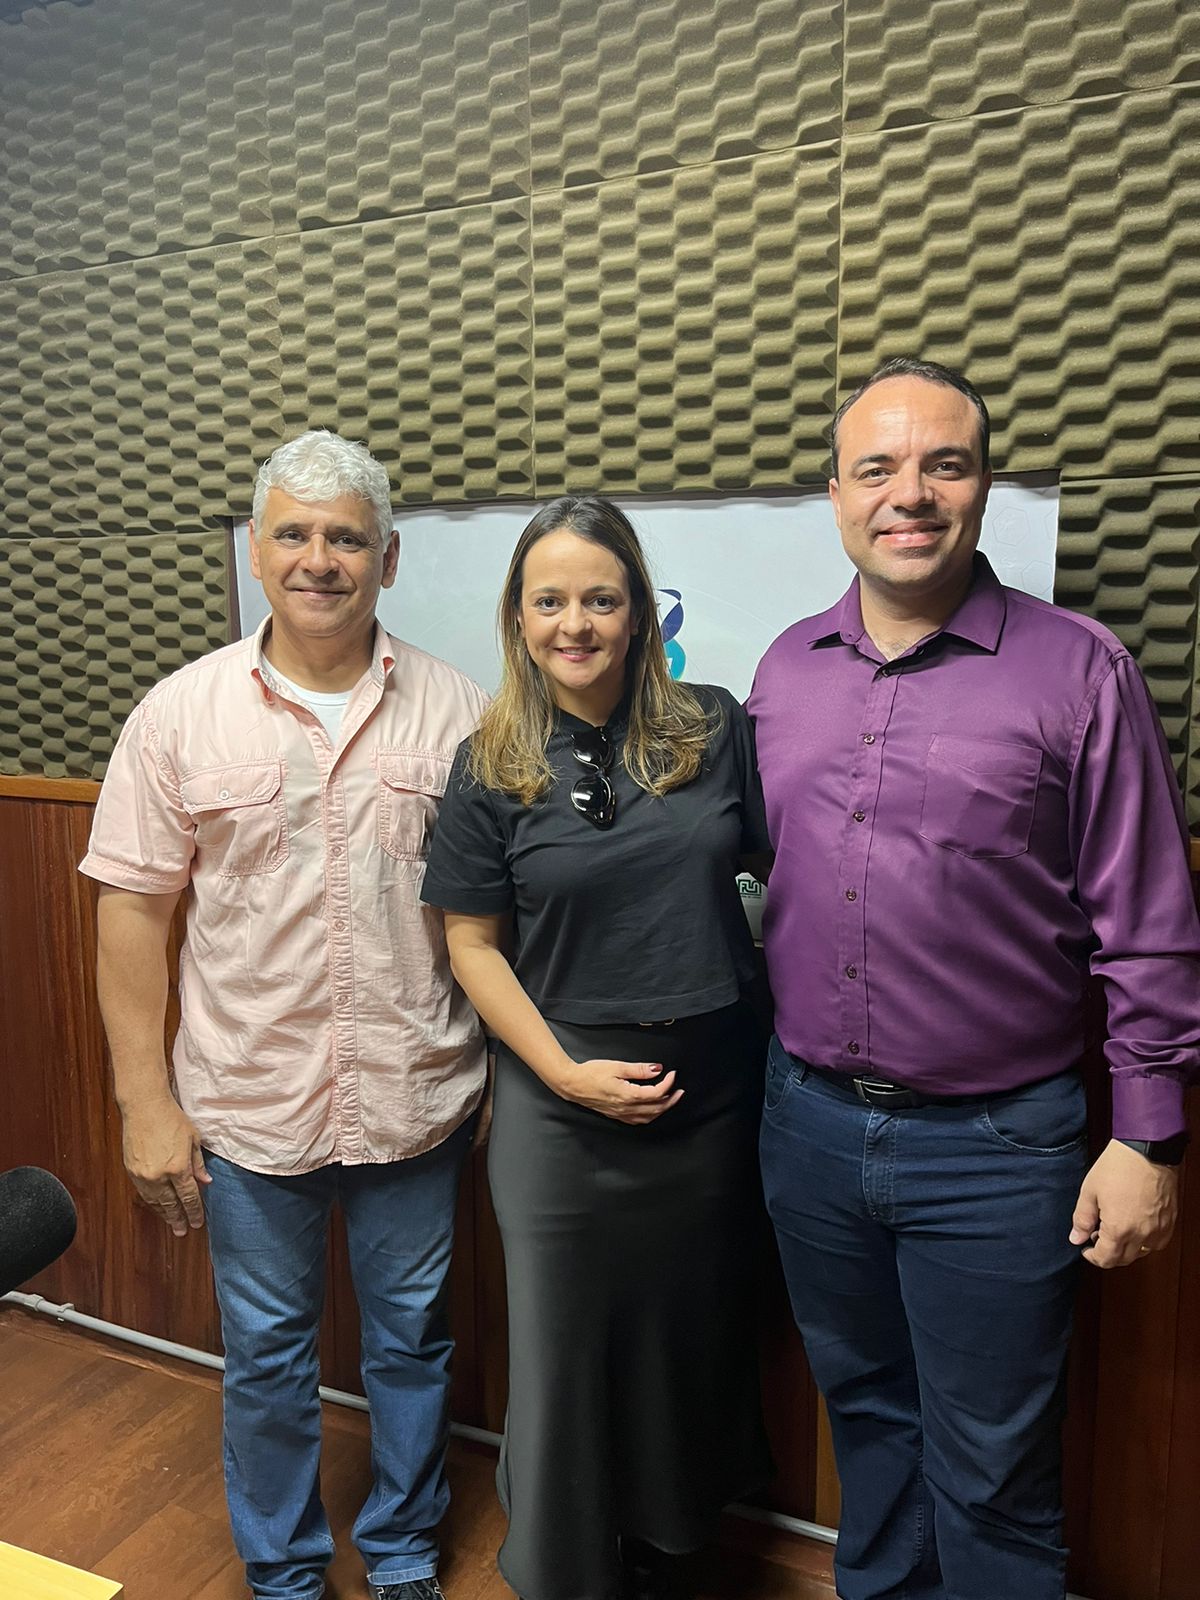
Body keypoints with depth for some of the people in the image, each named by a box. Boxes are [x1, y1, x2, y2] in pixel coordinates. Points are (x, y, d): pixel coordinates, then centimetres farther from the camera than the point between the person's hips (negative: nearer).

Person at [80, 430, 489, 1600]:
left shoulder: (453, 710, -3)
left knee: (411, 1337, 18)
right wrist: (145, 1100, -5)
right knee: (266, 1353, 17)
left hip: (415, 1098, 1)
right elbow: (133, 912, -2)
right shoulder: (181, 713, -4)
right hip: (247, 1103, 0)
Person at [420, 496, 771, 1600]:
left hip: (713, 1085, 2)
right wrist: (566, 1073, -13)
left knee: (693, 1329, 19)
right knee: (564, 1343, 14)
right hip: (563, 1098, -2)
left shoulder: (716, 729, -4)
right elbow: (474, 942, -4)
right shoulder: (492, 766, -6)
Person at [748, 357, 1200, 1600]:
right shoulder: (785, 669, 3)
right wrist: (771, 1072, 9)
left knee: (989, 1472, 14)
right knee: (864, 1411, 25)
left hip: (993, 1146, -4)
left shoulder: (1077, 670, -10)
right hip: (807, 1121, 5)